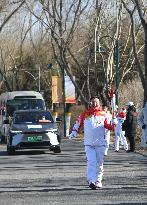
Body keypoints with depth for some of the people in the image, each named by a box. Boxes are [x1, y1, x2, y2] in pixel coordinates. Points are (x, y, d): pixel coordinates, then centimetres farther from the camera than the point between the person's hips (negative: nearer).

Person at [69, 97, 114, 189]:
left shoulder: (103, 114, 6)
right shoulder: (85, 114, 4)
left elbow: (107, 125, 5)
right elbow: (78, 123, 10)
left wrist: (113, 126, -15)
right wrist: (75, 132, -2)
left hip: (100, 143, 2)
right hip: (89, 143, -2)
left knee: (99, 162, 8)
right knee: (91, 161, -14)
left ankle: (98, 181, 20)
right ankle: (91, 181, -20)